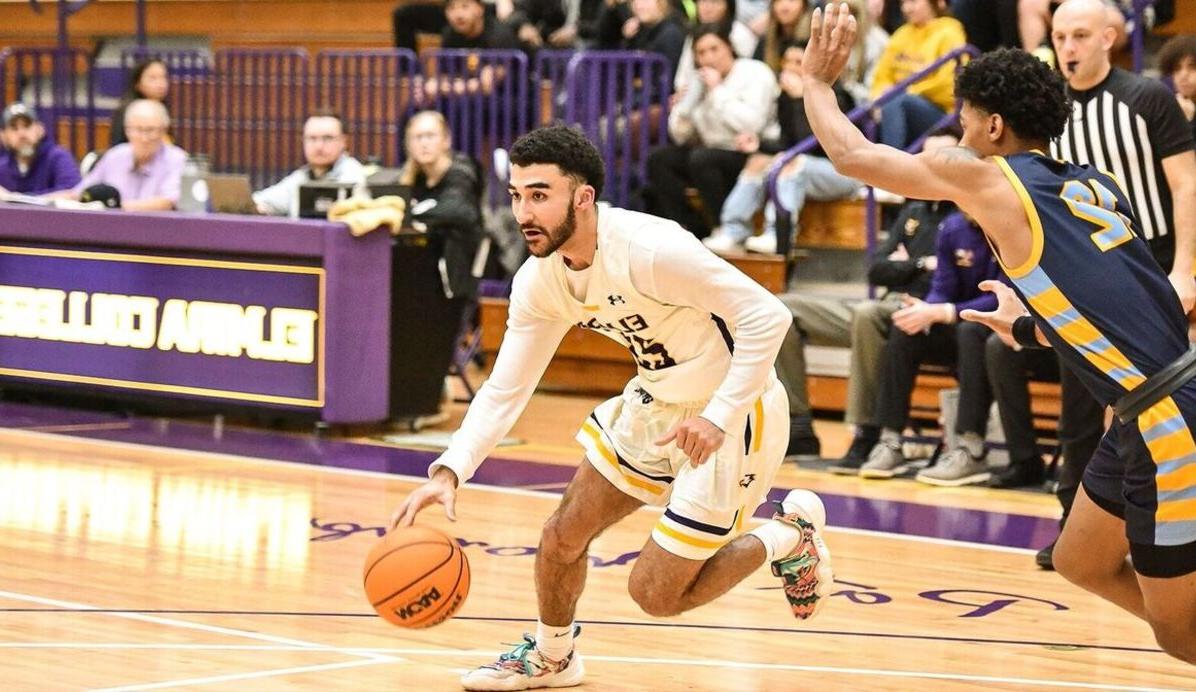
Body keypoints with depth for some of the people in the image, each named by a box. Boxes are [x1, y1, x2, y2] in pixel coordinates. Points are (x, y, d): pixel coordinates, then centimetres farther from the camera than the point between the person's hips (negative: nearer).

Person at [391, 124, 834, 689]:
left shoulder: (649, 249, -31)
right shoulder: (538, 281, -7)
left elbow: (767, 316, -29)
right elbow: (503, 390, -1)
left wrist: (717, 418, -33)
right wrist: (450, 471, -16)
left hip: (731, 414, -7)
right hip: (655, 404, 7)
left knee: (656, 594, -5)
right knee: (562, 537, 11)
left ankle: (789, 536, 16)